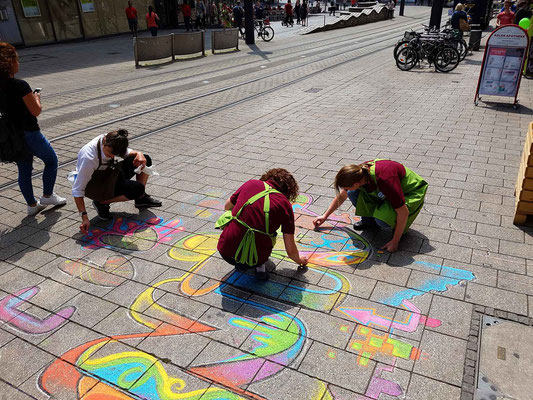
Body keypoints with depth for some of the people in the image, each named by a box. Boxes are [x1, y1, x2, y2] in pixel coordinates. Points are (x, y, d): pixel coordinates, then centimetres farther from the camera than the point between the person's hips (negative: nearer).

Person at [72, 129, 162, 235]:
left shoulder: (112, 142, -21)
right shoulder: (89, 158, -37)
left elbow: (127, 152, 3)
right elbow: (77, 190, -32)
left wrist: (138, 154, -21)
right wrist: (84, 217, -38)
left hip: (109, 174, 7)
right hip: (92, 185, -7)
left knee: (145, 159, -5)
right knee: (137, 189, -26)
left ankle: (141, 198, 6)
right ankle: (102, 203, -8)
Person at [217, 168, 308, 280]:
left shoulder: (251, 183, 6)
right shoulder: (285, 204, 1)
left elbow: (227, 206, 23)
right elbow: (291, 250, 4)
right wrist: (300, 260, 26)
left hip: (226, 253, 1)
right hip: (255, 259, -1)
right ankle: (260, 265, 10)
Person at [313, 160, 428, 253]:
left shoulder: (384, 180, -40)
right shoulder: (359, 172, -18)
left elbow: (403, 212, -33)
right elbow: (341, 196, 3)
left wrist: (394, 242, -26)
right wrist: (325, 216, 8)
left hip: (411, 194, -6)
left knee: (382, 219, -34)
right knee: (353, 193, -16)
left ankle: (399, 227, -1)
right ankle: (369, 220, 5)